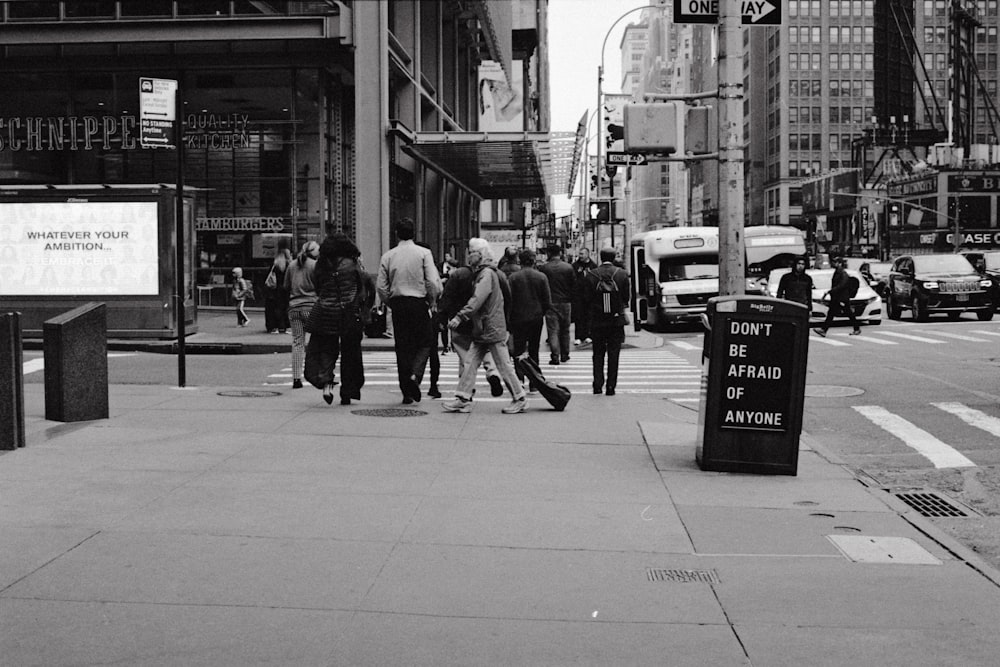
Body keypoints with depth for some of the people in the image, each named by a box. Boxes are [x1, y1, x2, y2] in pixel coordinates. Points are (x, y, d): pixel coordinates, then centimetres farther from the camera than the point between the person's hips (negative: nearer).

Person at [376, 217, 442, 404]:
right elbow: (433, 282, -11)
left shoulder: (388, 256, 3)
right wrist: (431, 302, 4)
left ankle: (407, 392, 9)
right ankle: (415, 375, -14)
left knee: (402, 347, 8)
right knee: (425, 342, 11)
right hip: (418, 303, -3)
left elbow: (381, 287, 1)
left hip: (397, 304, 3)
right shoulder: (423, 253, -5)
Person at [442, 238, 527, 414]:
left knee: (504, 365, -2)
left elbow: (477, 300, -23)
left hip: (493, 328, -10)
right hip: (481, 330, 10)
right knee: (470, 363, 4)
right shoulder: (480, 273, 15)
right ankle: (463, 399, 5)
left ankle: (520, 399, 7)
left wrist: (460, 317, -27)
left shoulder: (487, 273, -14)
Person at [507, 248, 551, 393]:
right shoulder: (541, 277, -2)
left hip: (519, 319, -2)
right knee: (534, 351, 12)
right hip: (536, 319, 2)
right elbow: (548, 302, -2)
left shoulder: (513, 277, -7)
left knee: (518, 351, 1)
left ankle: (520, 379, -19)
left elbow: (509, 300, -6)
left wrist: (509, 321, 4)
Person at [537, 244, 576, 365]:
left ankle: (555, 357, -9)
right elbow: (574, 286, 2)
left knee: (553, 330, -1)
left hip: (550, 303, -2)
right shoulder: (568, 267, -1)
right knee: (565, 330, 15)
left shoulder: (543, 268, -6)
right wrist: (570, 300, 13)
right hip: (565, 302, 2)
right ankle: (564, 355, 22)